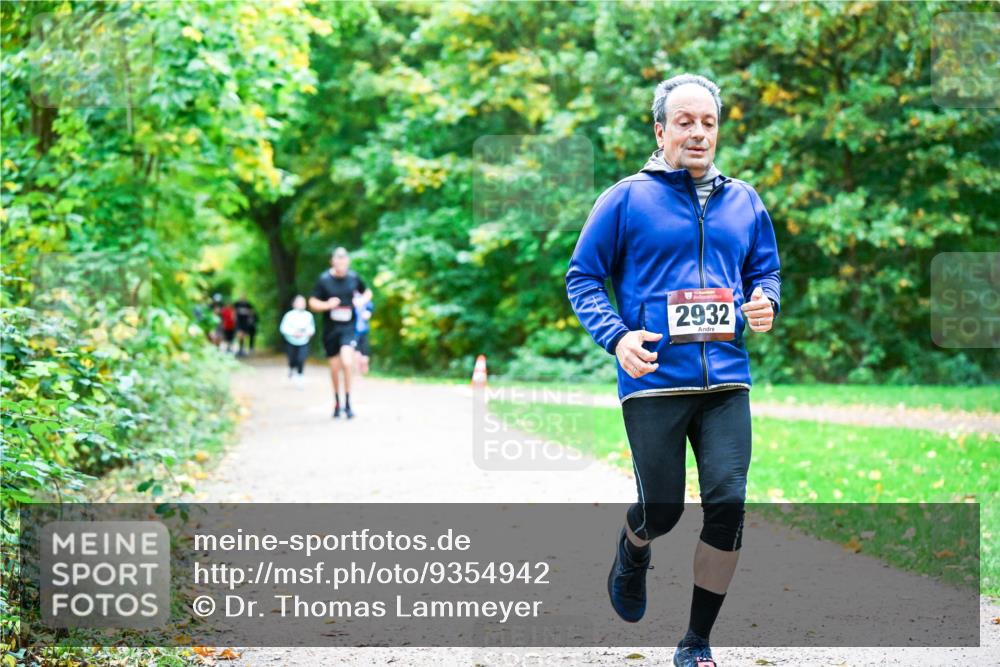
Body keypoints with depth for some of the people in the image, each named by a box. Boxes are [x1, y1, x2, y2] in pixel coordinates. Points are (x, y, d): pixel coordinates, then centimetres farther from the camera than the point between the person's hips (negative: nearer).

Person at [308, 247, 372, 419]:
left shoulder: (353, 277, 0)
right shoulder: (324, 279, -6)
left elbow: (367, 292, 18)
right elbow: (312, 303, -2)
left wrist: (362, 300, -3)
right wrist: (327, 305, -19)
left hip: (348, 327, 0)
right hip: (330, 329, 0)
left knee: (346, 362, -19)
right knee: (334, 367, 8)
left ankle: (347, 403, -9)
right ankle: (337, 402, 28)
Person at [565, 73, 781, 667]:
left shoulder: (743, 201, 13)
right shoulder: (627, 199, 1)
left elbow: (767, 269, 23)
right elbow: (583, 277, 4)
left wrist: (765, 302, -1)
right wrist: (616, 335, -12)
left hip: (726, 381, 3)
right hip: (654, 380, -3)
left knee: (728, 503, -7)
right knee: (662, 510, 1)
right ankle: (633, 551, 41)